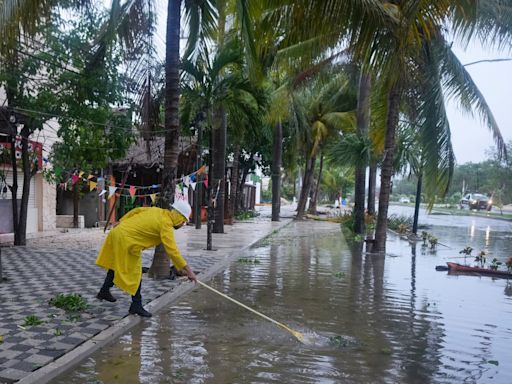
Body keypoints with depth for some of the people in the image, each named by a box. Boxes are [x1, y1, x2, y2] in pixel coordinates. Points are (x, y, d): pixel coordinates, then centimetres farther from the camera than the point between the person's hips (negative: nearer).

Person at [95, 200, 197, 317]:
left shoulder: (157, 211, 5)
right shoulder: (166, 224, -18)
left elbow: (136, 210, 13)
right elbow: (172, 250, -24)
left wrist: (121, 223, 23)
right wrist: (188, 270, -23)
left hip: (118, 232, 10)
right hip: (127, 240, -10)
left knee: (116, 264, 27)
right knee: (135, 274, 0)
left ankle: (104, 292, 45)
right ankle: (136, 305, 7)